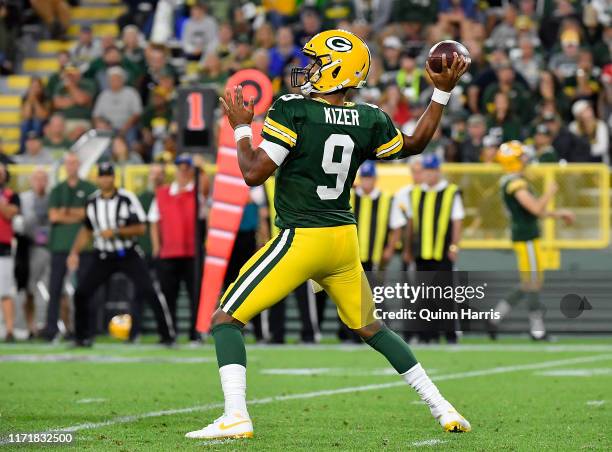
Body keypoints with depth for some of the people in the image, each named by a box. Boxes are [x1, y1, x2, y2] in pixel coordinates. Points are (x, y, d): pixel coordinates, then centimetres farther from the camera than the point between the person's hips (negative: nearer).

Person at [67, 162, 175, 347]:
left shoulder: (127, 198, -12)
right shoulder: (92, 201, 3)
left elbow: (141, 228, -14)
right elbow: (87, 230, 15)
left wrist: (115, 231, -24)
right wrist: (74, 252, 6)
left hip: (128, 255, -4)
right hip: (103, 256, 4)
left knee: (148, 292, -15)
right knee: (81, 293, -3)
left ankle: (167, 335, -6)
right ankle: (83, 338, 13)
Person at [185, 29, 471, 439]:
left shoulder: (292, 112, -14)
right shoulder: (369, 120, 2)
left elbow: (254, 173, -15)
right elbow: (414, 145, 21)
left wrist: (241, 127, 1)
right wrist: (442, 93, 24)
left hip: (301, 238, -6)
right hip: (345, 239, 6)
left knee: (227, 319, 2)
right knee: (368, 326, 24)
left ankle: (236, 416, -15)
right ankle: (440, 407, 21)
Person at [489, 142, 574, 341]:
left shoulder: (515, 182, 16)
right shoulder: (516, 184, -16)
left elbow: (534, 210, 24)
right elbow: (536, 208, -22)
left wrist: (558, 214, 23)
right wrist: (550, 192, -7)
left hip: (524, 236, 10)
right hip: (526, 237, -10)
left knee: (530, 284, 13)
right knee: (533, 282, -4)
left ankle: (495, 318, 11)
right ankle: (537, 330, 0)